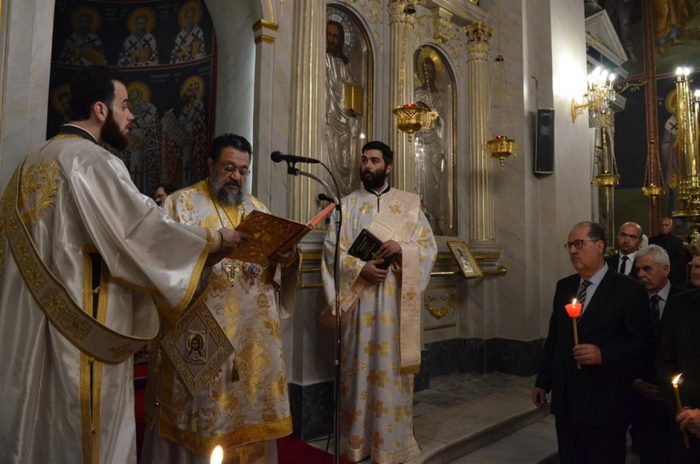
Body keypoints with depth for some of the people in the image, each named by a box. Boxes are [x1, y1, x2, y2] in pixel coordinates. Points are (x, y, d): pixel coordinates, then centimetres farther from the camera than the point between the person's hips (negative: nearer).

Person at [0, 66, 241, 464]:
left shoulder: (34, 162, 14)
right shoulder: (94, 161, -14)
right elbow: (145, 231, -18)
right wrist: (214, 242, -8)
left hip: (32, 329, 9)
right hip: (82, 330, -9)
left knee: (38, 425, 18)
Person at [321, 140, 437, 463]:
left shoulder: (410, 203, 8)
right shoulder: (347, 204, 8)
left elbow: (429, 246, 4)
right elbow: (332, 248, 0)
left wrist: (401, 249, -16)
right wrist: (361, 268, -15)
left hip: (396, 299, 0)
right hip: (359, 297, 0)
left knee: (392, 367, 3)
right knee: (360, 365, 4)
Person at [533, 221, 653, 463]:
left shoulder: (629, 289, -8)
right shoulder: (564, 286, 8)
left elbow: (642, 344, -10)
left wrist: (603, 355, -26)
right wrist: (543, 381, 11)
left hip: (605, 403, -5)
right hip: (565, 401, 5)